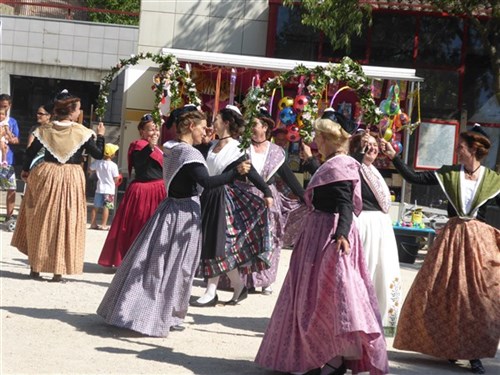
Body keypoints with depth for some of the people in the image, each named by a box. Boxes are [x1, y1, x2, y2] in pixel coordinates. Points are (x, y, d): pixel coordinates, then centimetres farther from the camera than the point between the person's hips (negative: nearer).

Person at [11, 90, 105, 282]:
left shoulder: (45, 129, -2)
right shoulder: (82, 132, -10)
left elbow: (31, 152, 3)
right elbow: (99, 154, -6)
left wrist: (25, 170, 21)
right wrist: (100, 136, 10)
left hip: (46, 176, 2)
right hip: (71, 179, -2)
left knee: (40, 222, 13)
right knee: (64, 224, 6)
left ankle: (36, 267, 17)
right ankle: (58, 269, 7)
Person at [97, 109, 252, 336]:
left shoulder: (172, 148, 9)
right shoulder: (189, 153, -18)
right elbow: (207, 182, -27)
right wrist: (235, 172, -29)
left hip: (170, 209, 9)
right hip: (184, 214, -9)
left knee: (155, 261, 13)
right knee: (175, 266, 1)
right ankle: (165, 318, 8)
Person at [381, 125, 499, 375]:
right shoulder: (448, 174, 3)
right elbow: (413, 178, 2)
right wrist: (393, 157, -3)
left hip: (479, 240, -2)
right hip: (452, 237, 2)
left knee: (478, 296, -3)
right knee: (444, 293, 4)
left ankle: (474, 353, 5)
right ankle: (449, 345, 20)